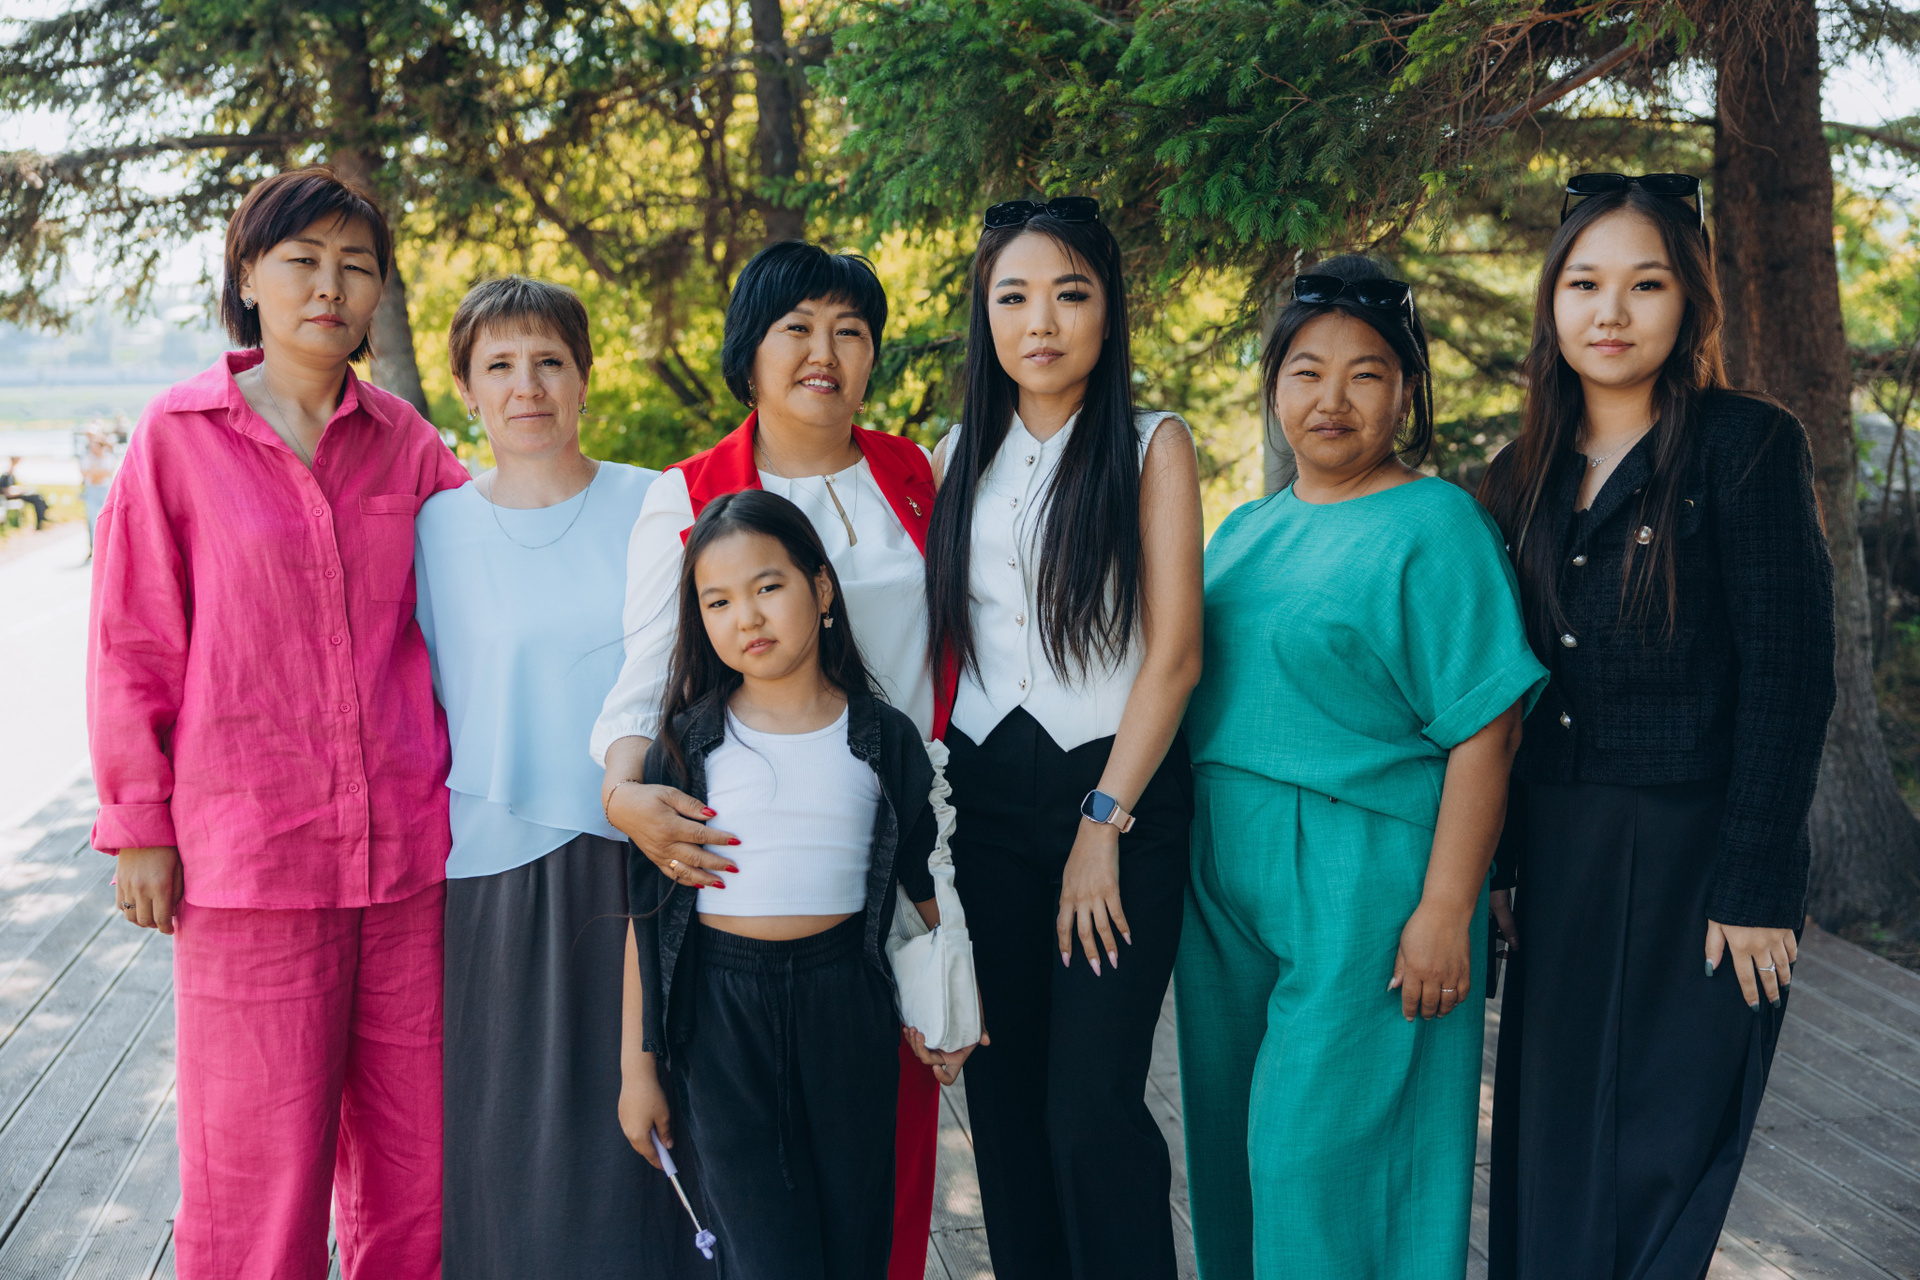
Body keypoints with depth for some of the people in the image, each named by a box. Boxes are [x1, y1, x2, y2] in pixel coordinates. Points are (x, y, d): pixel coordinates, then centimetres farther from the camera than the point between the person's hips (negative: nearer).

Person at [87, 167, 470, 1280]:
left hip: (407, 842, 3)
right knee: (258, 1161, 3)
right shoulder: (181, 435, 0)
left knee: (412, 1150, 10)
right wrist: (141, 823, 1)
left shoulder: (406, 442, 7)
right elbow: (134, 646, 2)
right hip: (248, 847, -3)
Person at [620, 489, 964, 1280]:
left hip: (846, 1006, 1)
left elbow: (929, 890, 12)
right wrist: (638, 1065, 2)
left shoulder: (883, 739, 2)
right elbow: (649, 914, 3)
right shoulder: (689, 744, 1)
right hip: (721, 1013, -1)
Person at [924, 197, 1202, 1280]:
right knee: (1004, 1098, 7)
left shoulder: (1152, 446, 0)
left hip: (1121, 793, -4)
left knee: (1093, 1106, -9)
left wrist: (1104, 823, -11)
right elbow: (936, 643, 14)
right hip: (983, 801, 4)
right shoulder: (957, 458, 12)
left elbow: (1174, 651, -6)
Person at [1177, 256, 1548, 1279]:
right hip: (1225, 876, 7)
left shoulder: (1435, 526, -8)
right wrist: (1186, 863, 14)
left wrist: (1447, 910, -19)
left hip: (1361, 883, -7)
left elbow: (1485, 733, -14)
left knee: (1322, 1147, -2)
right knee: (1232, 1138, 15)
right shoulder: (1246, 530, 13)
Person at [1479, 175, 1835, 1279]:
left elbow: (1789, 678, -12)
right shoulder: (1525, 475, 10)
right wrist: (1490, 861, 8)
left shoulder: (1747, 445, -7)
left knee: (1658, 1167, 4)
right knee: (1547, 1151, 11)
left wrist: (1756, 888, -16)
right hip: (1556, 858, 5)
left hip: (1694, 859, -5)